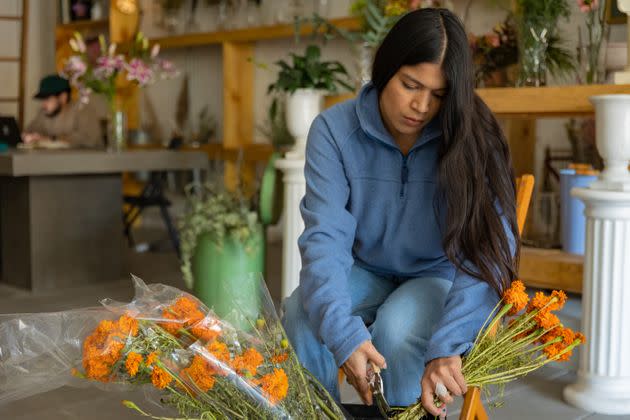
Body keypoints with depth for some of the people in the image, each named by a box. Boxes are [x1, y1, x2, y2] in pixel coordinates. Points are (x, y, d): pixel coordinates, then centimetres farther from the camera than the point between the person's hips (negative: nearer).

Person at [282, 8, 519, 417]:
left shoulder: (471, 137, -19)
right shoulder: (335, 130, -15)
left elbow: (489, 249, -28)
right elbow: (325, 237, -25)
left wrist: (447, 346, -42)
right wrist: (343, 333, -41)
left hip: (440, 278, -1)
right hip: (367, 273, 2)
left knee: (397, 327, -32)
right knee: (301, 314, -27)